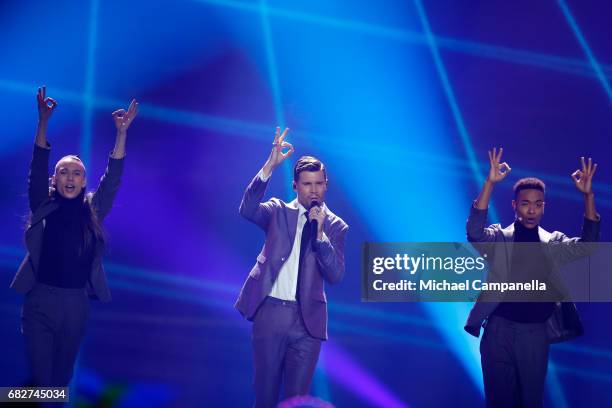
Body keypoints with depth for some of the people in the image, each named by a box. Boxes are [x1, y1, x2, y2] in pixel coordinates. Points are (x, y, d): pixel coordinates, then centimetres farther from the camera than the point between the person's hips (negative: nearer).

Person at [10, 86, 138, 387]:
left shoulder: (93, 210, 7)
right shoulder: (43, 207, 4)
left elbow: (113, 178, 0)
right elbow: (38, 168, -6)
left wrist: (121, 133, -10)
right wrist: (43, 122, -18)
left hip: (76, 303, 2)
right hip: (40, 301, -2)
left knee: (62, 377, 11)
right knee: (40, 378, -6)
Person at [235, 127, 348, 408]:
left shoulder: (336, 226, 6)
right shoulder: (279, 211, 6)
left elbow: (335, 275, -4)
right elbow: (247, 210, -15)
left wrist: (320, 232, -15)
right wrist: (270, 166, -24)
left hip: (306, 319, 0)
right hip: (269, 312, 0)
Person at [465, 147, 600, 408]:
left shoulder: (554, 243, 8)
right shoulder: (499, 237, 2)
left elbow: (586, 246, -8)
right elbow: (474, 232, -17)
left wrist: (588, 196, -20)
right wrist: (490, 183, -28)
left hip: (536, 333, 1)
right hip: (499, 330, -1)